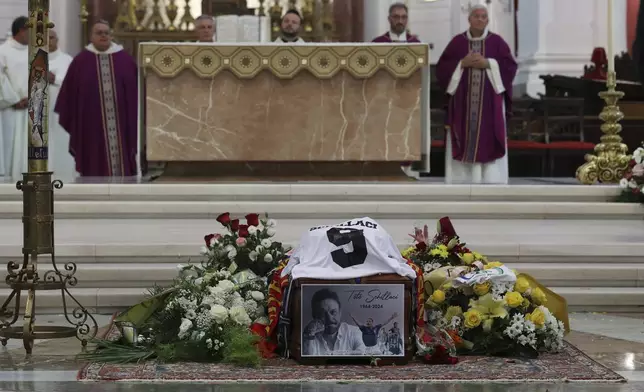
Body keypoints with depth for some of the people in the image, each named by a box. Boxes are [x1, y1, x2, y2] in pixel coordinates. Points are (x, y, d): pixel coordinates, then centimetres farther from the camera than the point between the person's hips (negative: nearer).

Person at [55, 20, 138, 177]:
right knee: (95, 170, 0)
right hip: (91, 126, -1)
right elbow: (70, 96, 4)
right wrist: (72, 122, 0)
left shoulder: (125, 60, 7)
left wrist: (136, 121, 5)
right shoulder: (80, 61, 3)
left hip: (121, 125, 1)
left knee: (122, 167, 1)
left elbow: (136, 91, 8)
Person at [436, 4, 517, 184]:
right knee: (464, 142, -1)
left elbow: (511, 66, -1)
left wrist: (487, 63, -13)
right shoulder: (457, 42, 5)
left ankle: (490, 182, -1)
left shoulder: (497, 42, 4)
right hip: (463, 102, 1)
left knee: (488, 142, -3)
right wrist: (462, 63, -13)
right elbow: (441, 68, 2)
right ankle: (462, 184, 2)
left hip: (489, 103, 0)